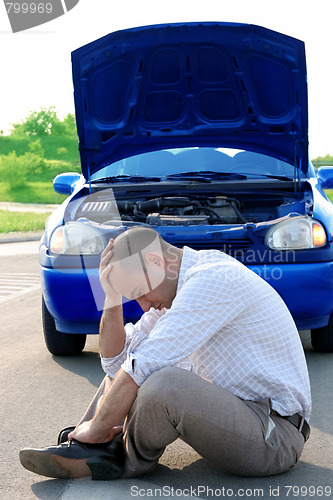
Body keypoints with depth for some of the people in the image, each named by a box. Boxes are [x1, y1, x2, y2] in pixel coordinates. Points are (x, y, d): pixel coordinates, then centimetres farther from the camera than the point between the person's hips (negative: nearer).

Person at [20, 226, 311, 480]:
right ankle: (91, 452, -2)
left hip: (275, 438, -10)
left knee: (164, 384, -35)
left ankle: (130, 460, -3)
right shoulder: (174, 289, 8)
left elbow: (144, 366, -26)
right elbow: (115, 360, 9)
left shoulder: (212, 279, -22)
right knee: (126, 362, 16)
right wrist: (112, 295, -3)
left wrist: (97, 428, -16)